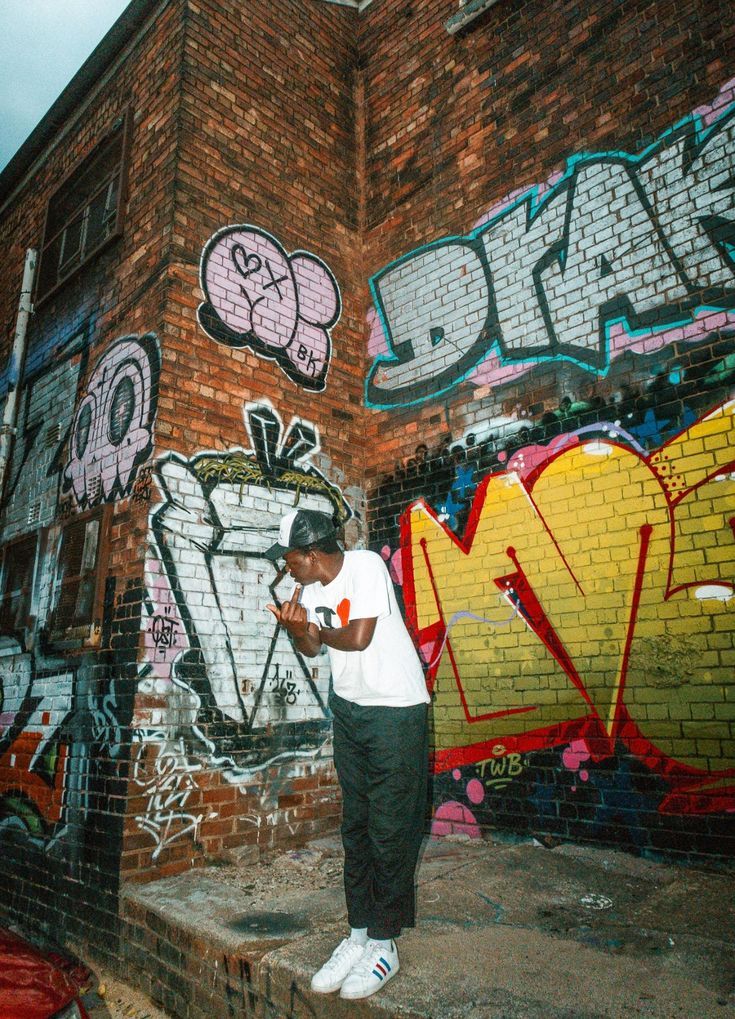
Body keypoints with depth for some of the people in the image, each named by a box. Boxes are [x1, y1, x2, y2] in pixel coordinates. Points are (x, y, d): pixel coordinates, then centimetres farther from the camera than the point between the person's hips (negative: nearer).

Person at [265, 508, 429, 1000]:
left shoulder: (366, 565, -19)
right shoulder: (311, 586, 2)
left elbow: (358, 637, -24)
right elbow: (312, 648, 7)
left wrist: (319, 630, -6)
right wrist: (299, 628, -14)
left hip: (395, 710, -7)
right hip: (349, 708, 7)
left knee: (390, 829, 1)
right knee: (355, 824, 13)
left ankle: (384, 945, 17)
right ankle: (359, 933, 27)